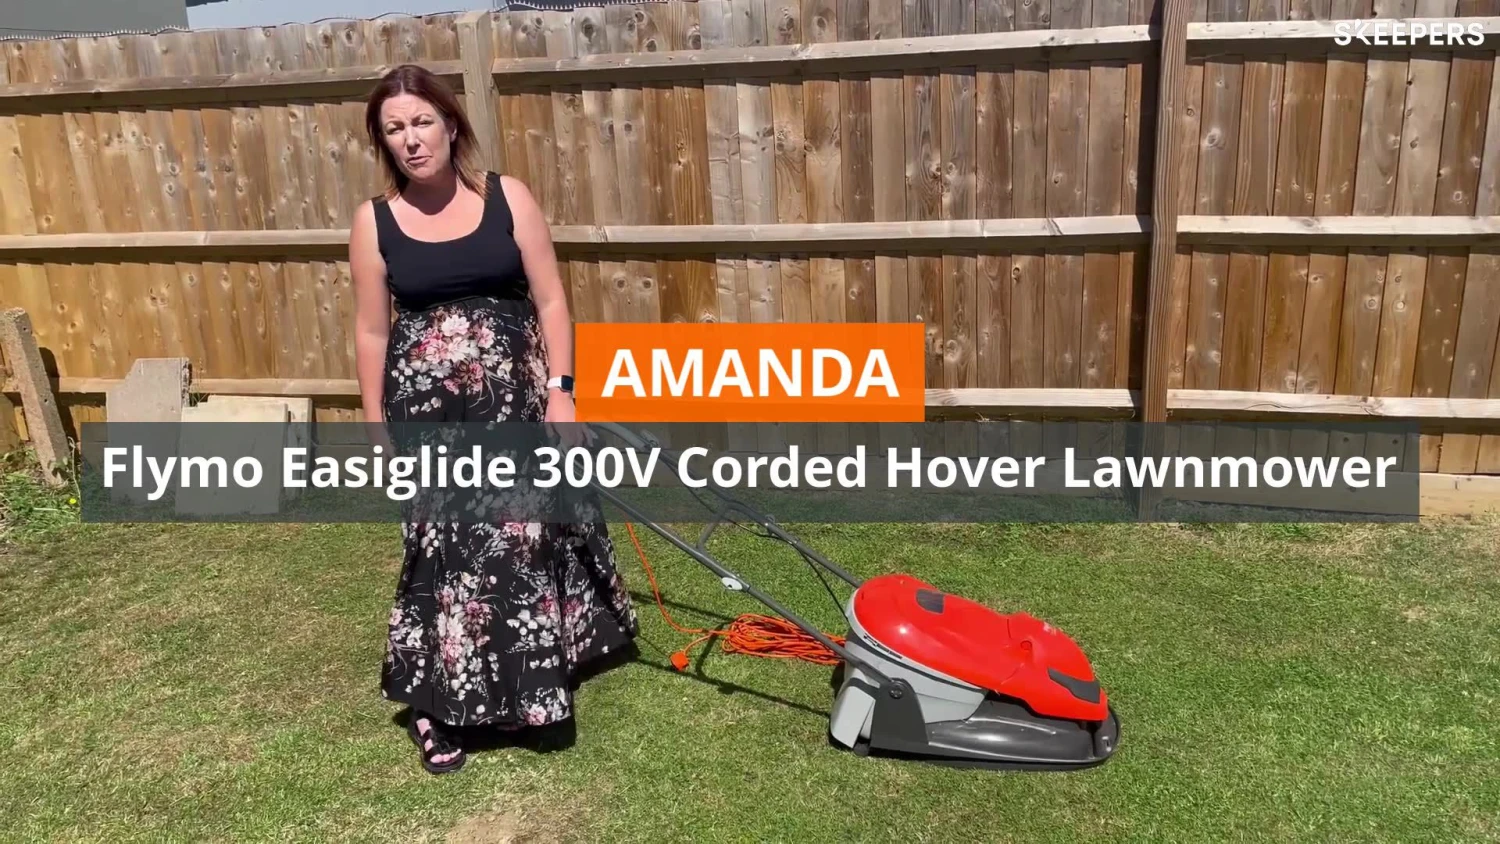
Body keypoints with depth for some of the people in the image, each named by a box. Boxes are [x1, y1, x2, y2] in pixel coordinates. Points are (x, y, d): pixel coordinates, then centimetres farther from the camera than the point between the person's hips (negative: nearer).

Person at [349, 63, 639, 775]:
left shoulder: (507, 197, -4)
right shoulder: (374, 222, -2)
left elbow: (550, 301, -3)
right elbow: (372, 331, 2)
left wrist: (560, 390, -9)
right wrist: (378, 428, 3)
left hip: (514, 395, 1)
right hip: (427, 406, 0)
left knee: (527, 530, 13)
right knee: (443, 546, 2)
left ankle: (539, 665, 38)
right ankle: (433, 702, 16)